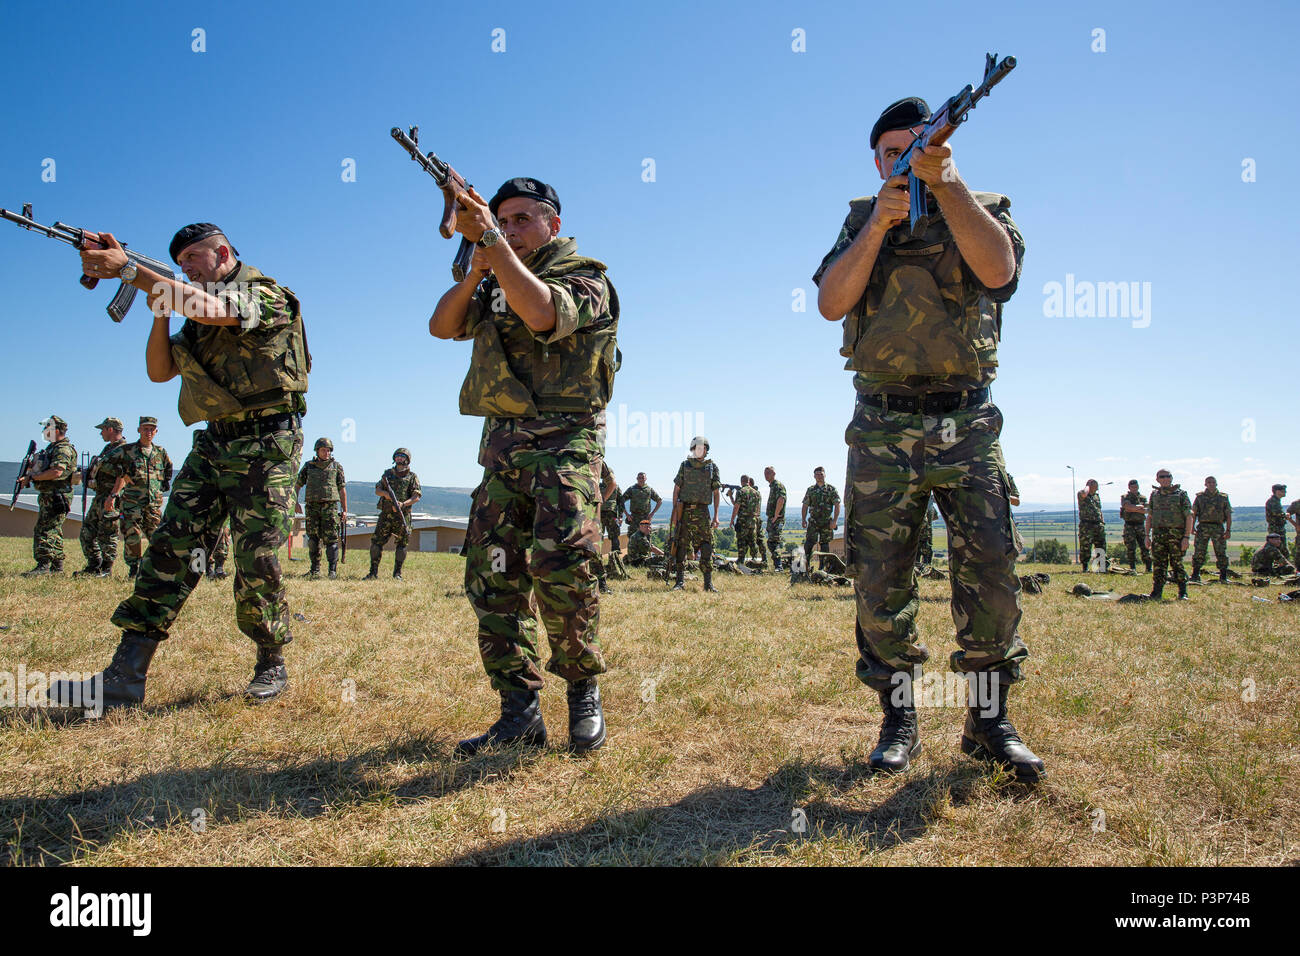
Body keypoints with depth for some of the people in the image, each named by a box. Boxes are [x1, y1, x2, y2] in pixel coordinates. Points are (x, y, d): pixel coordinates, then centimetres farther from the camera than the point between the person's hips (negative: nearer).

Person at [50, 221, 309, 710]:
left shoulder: (265, 293, -6)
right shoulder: (195, 307, 20)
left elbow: (212, 309, -26)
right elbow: (159, 371, 17)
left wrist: (128, 269, -24)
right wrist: (161, 308, 4)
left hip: (265, 446, -7)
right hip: (213, 445, 7)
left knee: (256, 563, -8)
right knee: (171, 546, -4)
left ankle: (272, 666, 11)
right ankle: (125, 675, -5)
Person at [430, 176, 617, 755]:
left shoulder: (584, 277, 0)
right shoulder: (497, 283, 21)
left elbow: (542, 313, -22)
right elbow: (443, 326, 10)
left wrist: (491, 238, -20)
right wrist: (476, 271, -5)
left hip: (564, 442, -6)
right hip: (502, 446, 7)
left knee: (560, 565, -22)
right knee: (494, 576, 0)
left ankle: (583, 691, -2)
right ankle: (520, 713, 5)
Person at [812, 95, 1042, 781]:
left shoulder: (985, 208, 8)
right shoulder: (861, 220, 13)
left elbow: (998, 269, -15)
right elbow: (831, 303, -2)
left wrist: (944, 181, -20)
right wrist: (880, 223, -12)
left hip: (967, 425, -1)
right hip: (883, 429, 1)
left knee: (991, 574, -4)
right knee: (881, 584, 1)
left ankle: (989, 722, 10)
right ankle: (899, 722, 14)